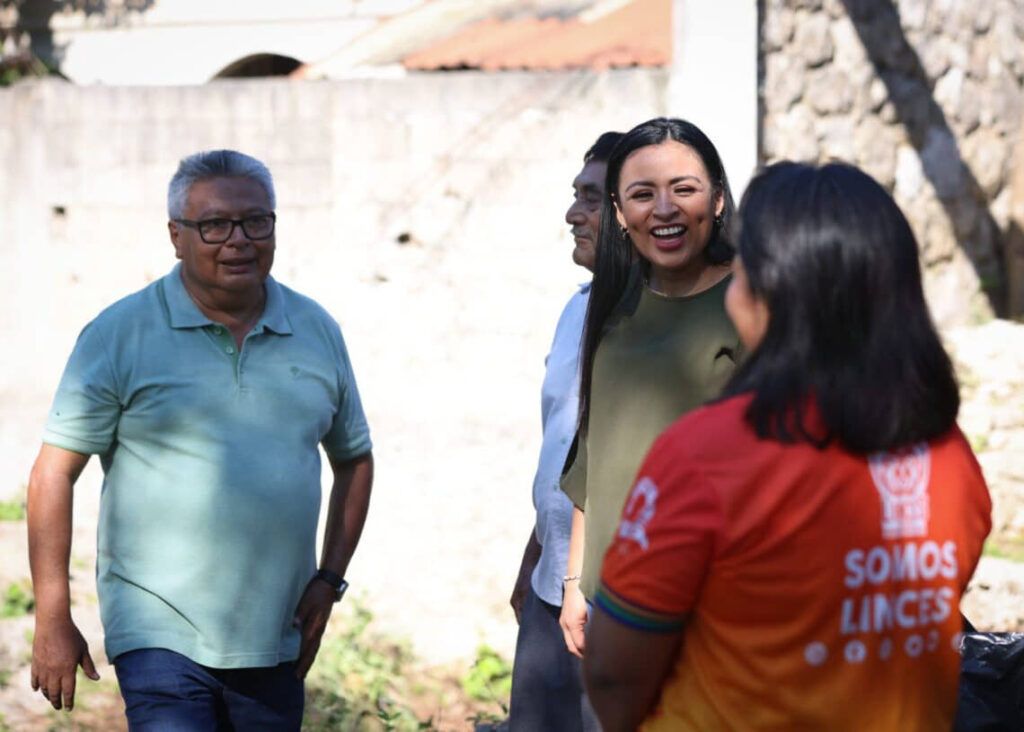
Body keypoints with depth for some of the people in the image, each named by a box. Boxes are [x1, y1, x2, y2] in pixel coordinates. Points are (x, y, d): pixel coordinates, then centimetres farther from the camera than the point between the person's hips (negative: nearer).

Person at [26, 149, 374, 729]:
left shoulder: (317, 332, 7)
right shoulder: (119, 334, -4)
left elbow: (354, 460, 18)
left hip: (276, 640, 4)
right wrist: (53, 622, -7)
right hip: (160, 635, -4)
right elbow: (55, 474, -4)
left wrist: (329, 581, 8)